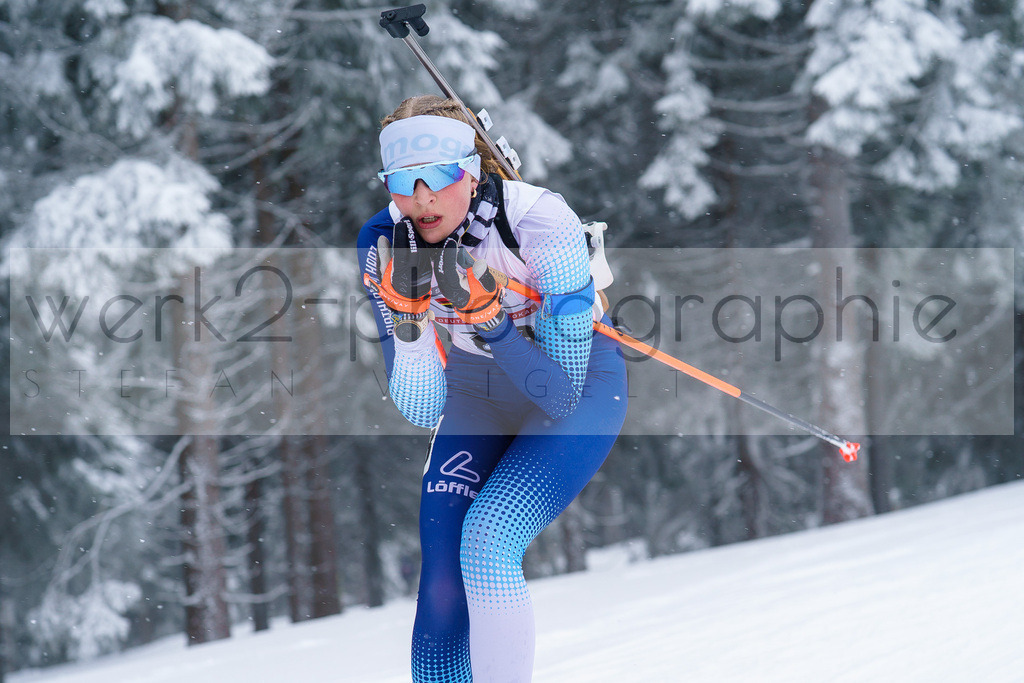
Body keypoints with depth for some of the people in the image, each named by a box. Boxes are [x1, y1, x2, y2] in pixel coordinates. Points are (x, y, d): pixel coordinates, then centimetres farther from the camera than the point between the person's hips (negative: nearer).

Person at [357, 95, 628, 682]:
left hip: (580, 387, -4)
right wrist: (405, 315, -31)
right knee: (443, 579, -10)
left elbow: (560, 395, -28)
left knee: (487, 539, -26)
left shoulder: (543, 224, -30)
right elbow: (423, 411, -16)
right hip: (477, 391, 4)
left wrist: (485, 318, -40)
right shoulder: (385, 242, -18)